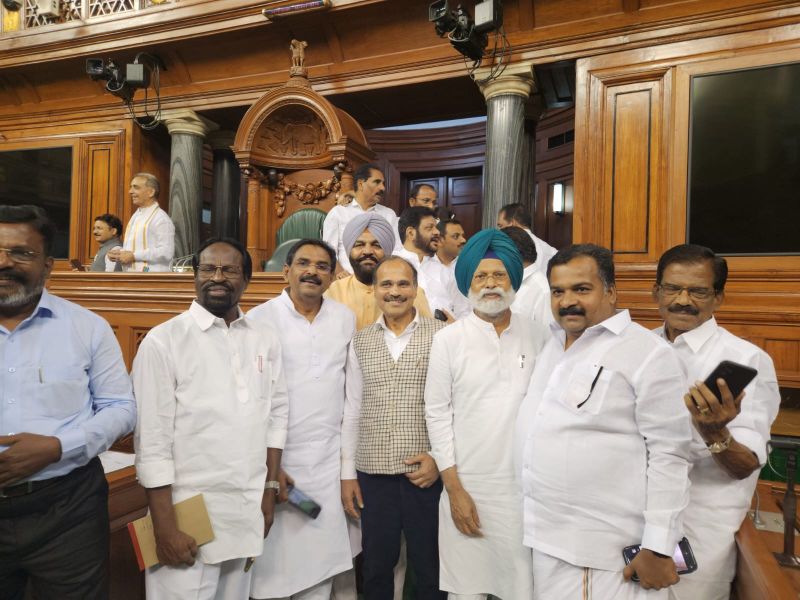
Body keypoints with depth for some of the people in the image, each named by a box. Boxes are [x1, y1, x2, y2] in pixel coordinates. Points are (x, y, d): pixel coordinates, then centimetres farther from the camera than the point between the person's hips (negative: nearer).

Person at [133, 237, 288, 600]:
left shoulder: (265, 340, 4)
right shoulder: (163, 341, -9)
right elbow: (152, 440, -10)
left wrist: (270, 490, 8)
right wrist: (165, 528, -11)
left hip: (249, 511, 4)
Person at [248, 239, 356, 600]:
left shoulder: (346, 319, 4)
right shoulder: (260, 319, -8)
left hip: (329, 458, 3)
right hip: (276, 456, -3)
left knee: (320, 559, 12)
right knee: (273, 560, 8)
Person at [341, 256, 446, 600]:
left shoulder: (440, 335, -4)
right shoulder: (360, 342, 6)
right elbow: (352, 411, 8)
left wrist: (440, 458, -9)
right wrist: (347, 472, 7)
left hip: (426, 472, -2)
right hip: (373, 472, 3)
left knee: (430, 567, 13)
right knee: (376, 568, 17)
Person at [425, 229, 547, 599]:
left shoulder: (536, 336, 3)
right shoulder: (448, 340, -1)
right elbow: (437, 414, -2)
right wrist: (454, 489, -5)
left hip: (527, 485, 1)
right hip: (468, 486, -1)